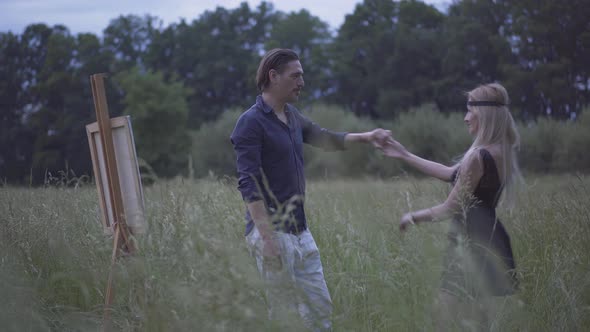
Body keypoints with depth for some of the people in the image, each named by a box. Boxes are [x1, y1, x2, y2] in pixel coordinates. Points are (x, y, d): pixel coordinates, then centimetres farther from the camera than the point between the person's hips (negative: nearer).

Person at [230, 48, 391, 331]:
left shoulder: (292, 116, 12)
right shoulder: (251, 122, -12)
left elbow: (324, 138, 28)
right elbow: (249, 183, -19)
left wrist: (365, 136, 13)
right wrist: (267, 237, -25)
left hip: (301, 231, 9)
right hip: (273, 232, -8)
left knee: (320, 308, 9)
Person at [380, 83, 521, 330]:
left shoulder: (477, 157, -19)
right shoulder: (500, 152, 9)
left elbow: (450, 209, -13)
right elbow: (449, 173, 18)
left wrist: (413, 216, 3)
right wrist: (405, 156, 22)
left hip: (471, 242, -9)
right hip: (489, 239, 9)